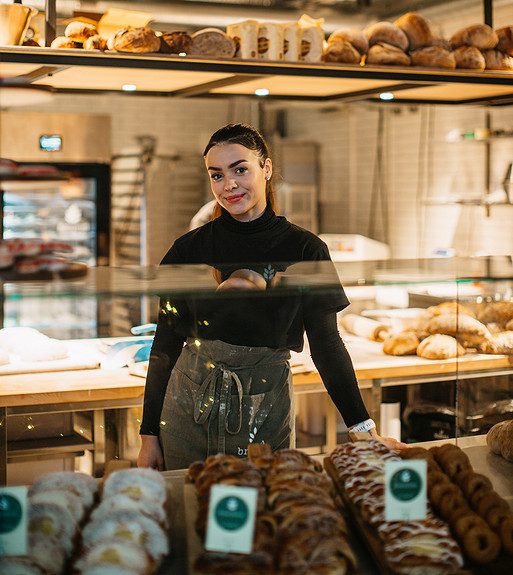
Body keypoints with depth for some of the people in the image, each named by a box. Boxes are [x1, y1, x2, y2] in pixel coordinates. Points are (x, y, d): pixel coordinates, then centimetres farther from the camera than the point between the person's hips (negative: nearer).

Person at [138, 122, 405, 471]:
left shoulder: (304, 250, -3)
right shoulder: (191, 249, 0)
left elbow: (326, 344, -1)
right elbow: (165, 345, 4)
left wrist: (364, 429, -6)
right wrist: (149, 435, 3)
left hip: (267, 408, -1)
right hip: (190, 401, 1)